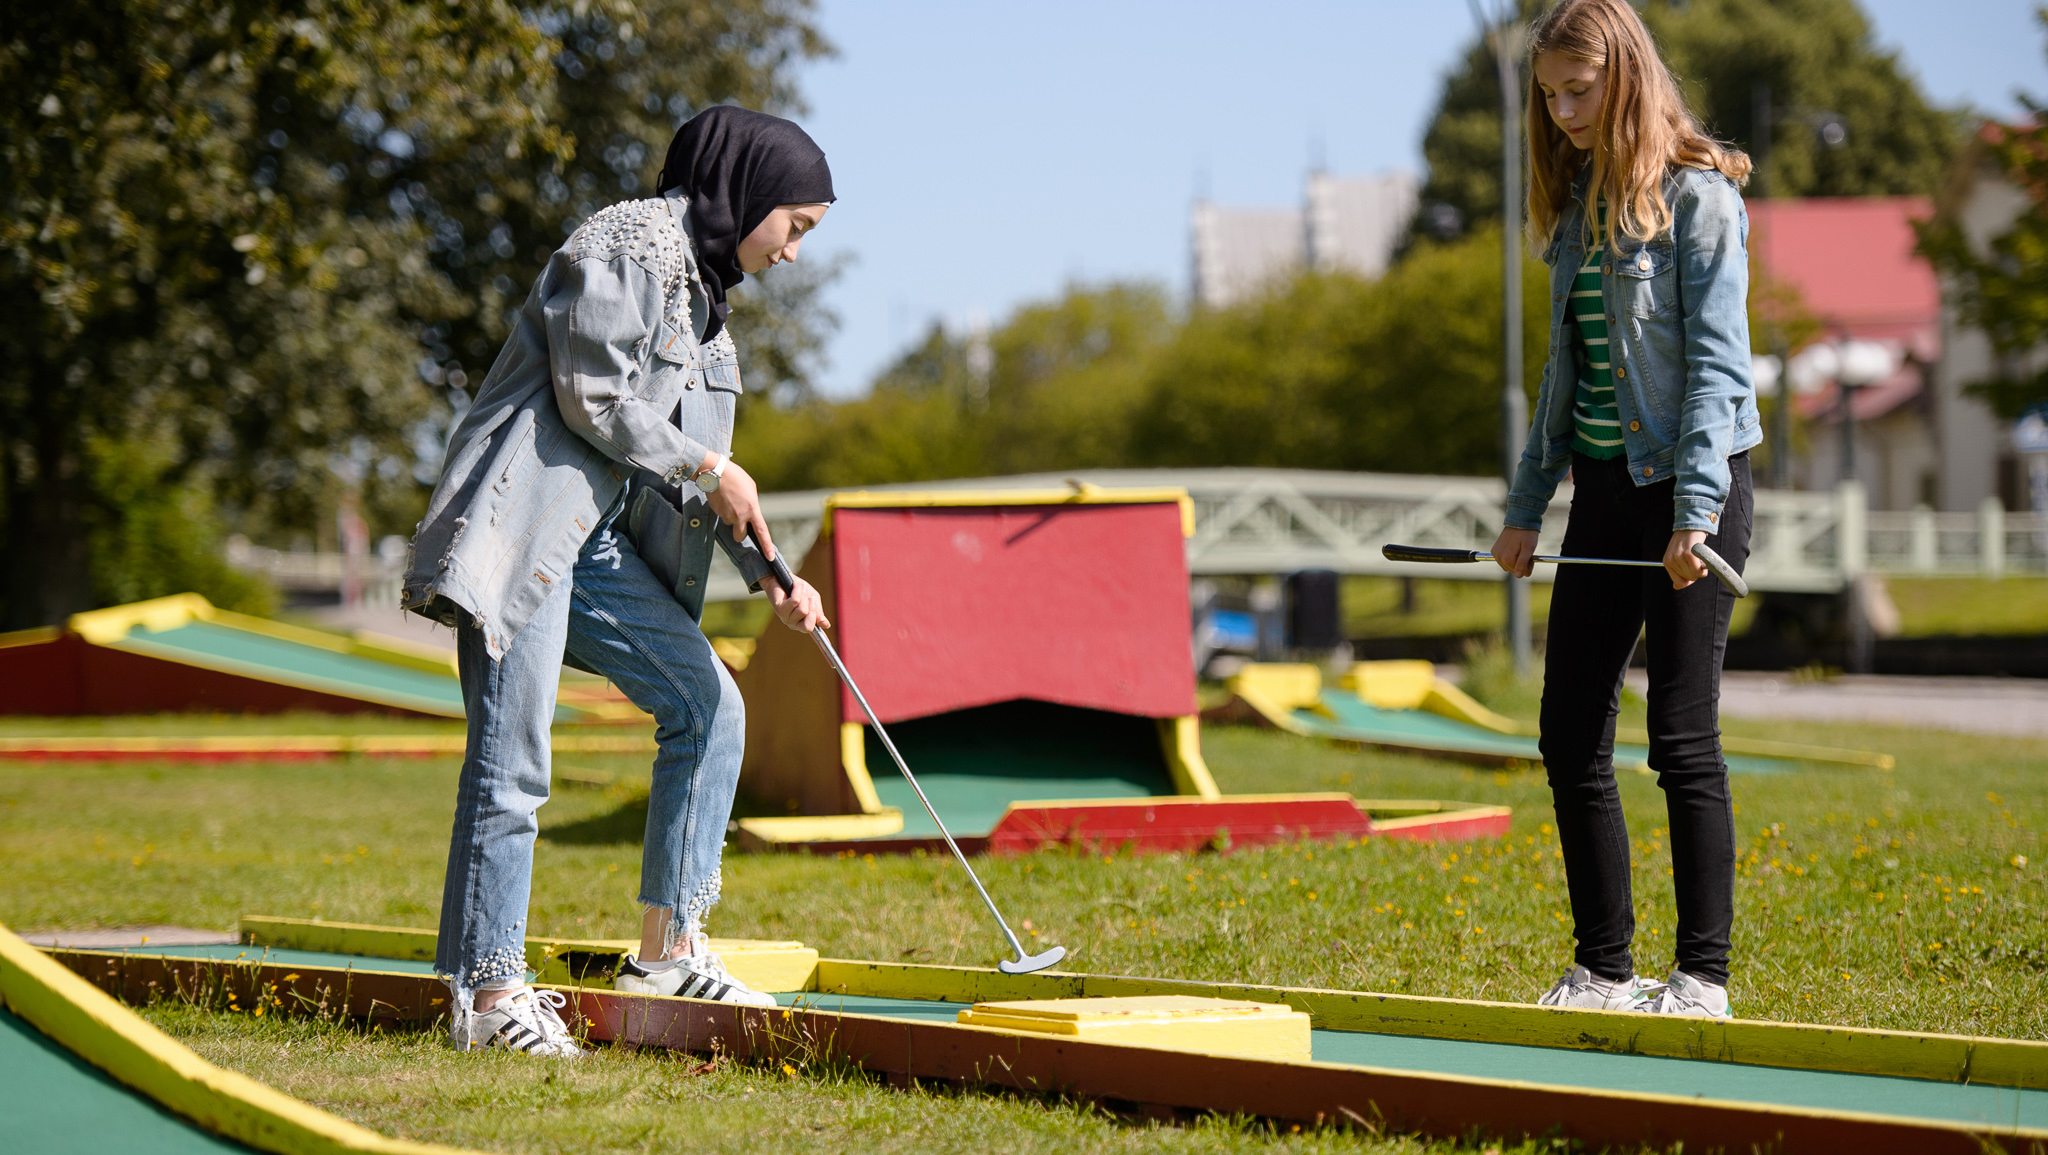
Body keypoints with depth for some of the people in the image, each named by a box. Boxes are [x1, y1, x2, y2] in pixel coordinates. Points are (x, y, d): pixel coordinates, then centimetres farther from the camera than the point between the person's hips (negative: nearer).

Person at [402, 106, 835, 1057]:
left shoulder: (701, 288, 21)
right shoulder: (630, 242, -9)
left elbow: (694, 464, 21)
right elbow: (593, 396, -17)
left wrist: (769, 572, 9)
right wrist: (707, 468, -6)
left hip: (598, 538, 10)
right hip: (523, 523, -10)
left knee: (707, 704, 6)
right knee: (512, 762, -10)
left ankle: (665, 950, 11)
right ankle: (489, 993, -6)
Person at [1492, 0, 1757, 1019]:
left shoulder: (1699, 197, -8)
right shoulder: (1578, 207, 15)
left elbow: (1716, 361, -13)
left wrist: (1695, 510, -21)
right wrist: (1526, 507, 16)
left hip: (1689, 484, -8)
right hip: (1603, 490, 8)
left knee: (1682, 739, -6)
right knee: (1570, 737, 5)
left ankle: (1704, 975, 2)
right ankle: (1603, 971, 13)